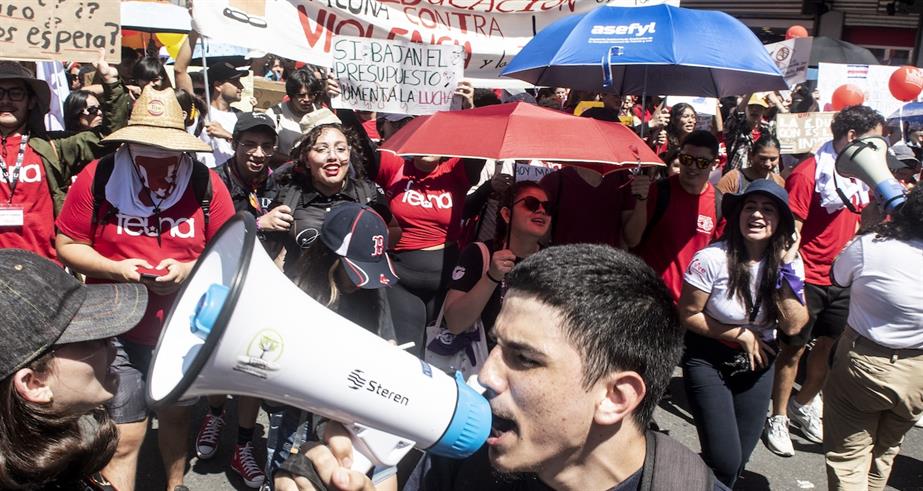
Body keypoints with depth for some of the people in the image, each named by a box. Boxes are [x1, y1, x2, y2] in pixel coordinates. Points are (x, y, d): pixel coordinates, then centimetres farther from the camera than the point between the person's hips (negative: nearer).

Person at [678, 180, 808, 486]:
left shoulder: (788, 261, -7)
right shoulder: (711, 259, -21)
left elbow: (793, 326, -13)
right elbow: (688, 315, -12)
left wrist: (787, 270, -20)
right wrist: (741, 335, -13)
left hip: (757, 364, 4)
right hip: (708, 361, -4)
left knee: (740, 458, 12)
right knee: (725, 461, -11)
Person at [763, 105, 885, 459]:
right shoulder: (809, 173, -14)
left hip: (842, 280, 7)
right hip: (809, 279, -7)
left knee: (830, 345, 15)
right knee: (793, 349, 3)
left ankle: (803, 406, 35)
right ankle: (778, 419, 17)